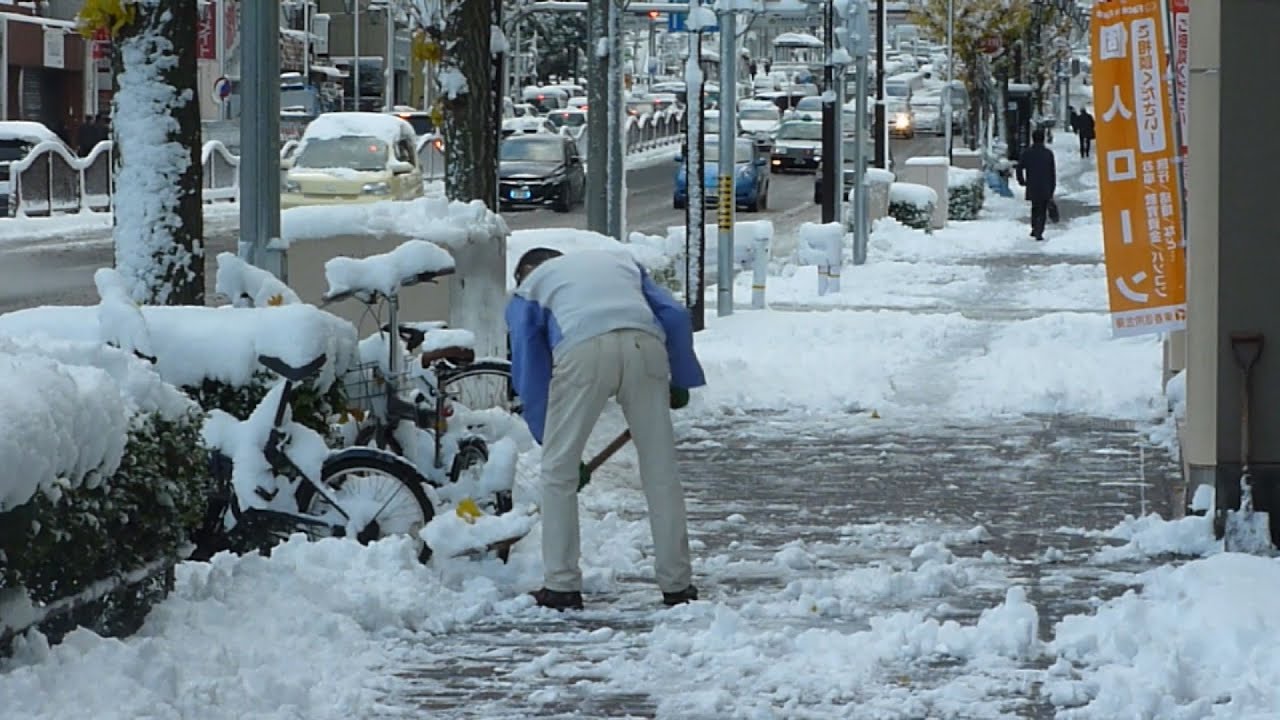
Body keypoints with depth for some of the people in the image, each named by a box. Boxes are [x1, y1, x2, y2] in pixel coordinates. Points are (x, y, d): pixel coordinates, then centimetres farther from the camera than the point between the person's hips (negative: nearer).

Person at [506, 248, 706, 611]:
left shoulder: (530, 287, 30)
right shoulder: (619, 261, 38)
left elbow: (528, 370, 19)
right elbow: (676, 317, 24)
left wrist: (547, 437, 25)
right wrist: (680, 382, 34)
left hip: (581, 349, -2)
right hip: (646, 344, 3)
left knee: (559, 469, 12)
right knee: (661, 469, 12)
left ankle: (561, 585, 11)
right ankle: (677, 584, 16)